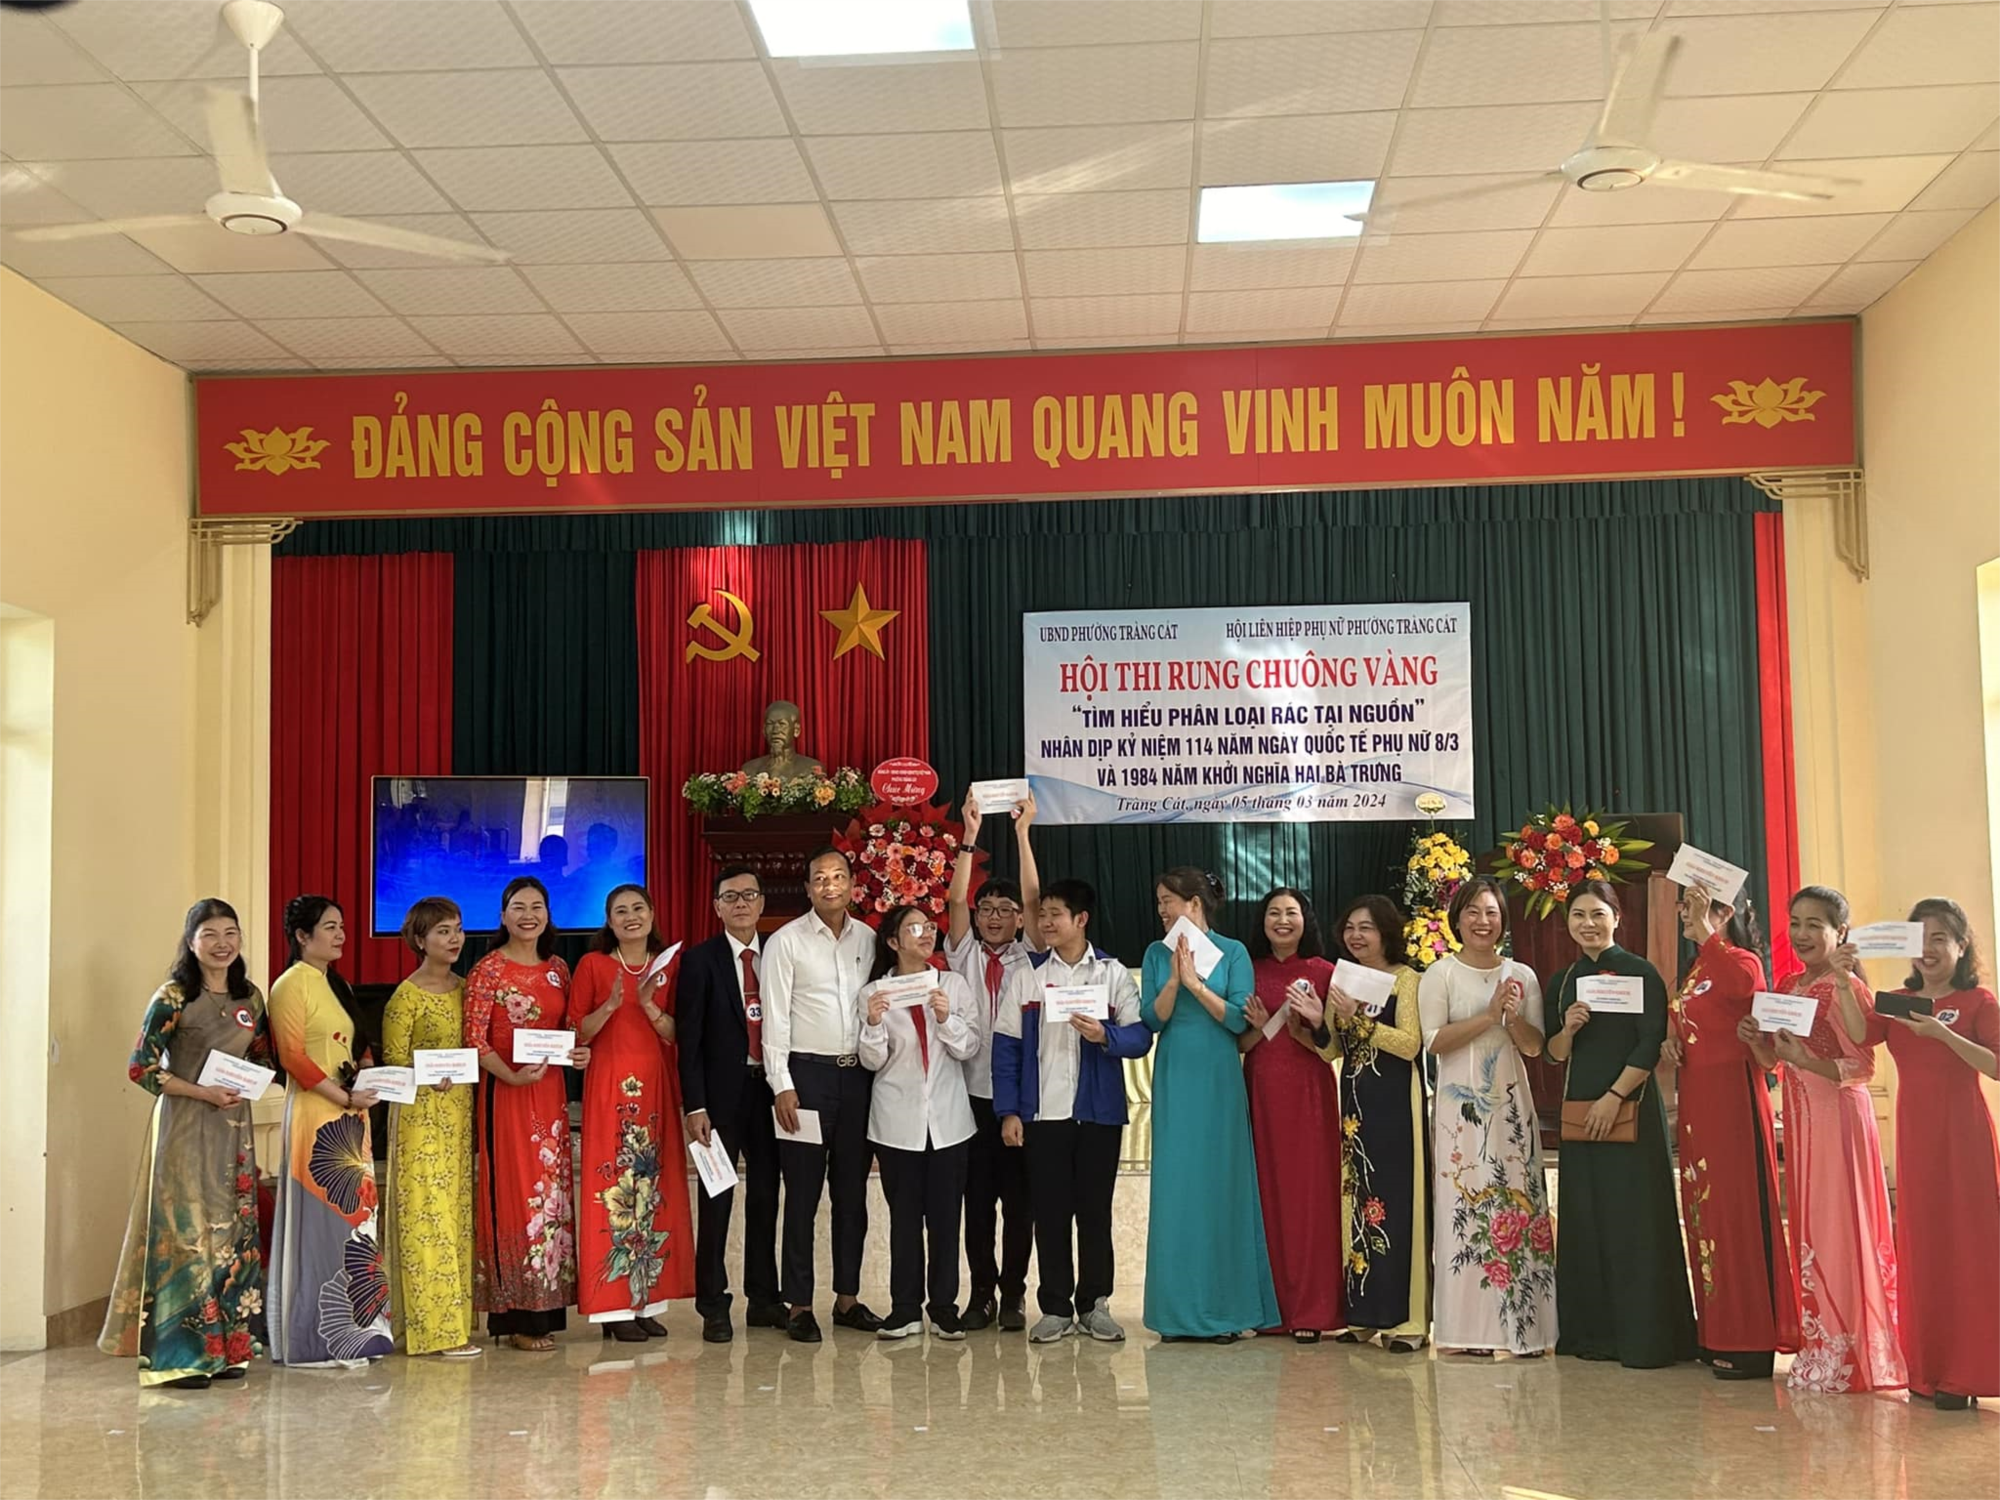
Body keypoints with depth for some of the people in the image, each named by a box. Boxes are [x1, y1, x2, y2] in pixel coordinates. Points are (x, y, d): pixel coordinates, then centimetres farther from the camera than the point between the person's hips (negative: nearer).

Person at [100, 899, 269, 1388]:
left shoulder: (250, 997, 9)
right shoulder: (173, 997, -8)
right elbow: (142, 1067, -11)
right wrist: (203, 1092, -15)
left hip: (234, 1125, 6)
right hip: (184, 1126, -6)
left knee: (234, 1230, 6)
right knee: (188, 1228, -5)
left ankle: (226, 1346, 14)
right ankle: (182, 1354, 2)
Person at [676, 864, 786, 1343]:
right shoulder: (699, 960, -2)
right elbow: (689, 1038, -5)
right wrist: (694, 1106, -11)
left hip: (769, 1089, 3)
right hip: (721, 1092, -3)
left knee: (765, 1195, 9)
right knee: (716, 1200, 1)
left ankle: (764, 1298, 20)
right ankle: (713, 1306, 9)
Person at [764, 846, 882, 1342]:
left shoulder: (869, 940, 9)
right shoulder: (787, 941, -2)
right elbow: (775, 1018, -5)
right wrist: (782, 1085, -10)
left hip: (859, 1074, 4)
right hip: (807, 1074, -4)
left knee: (852, 1193, 10)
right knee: (803, 1195, 0)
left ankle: (848, 1298, 19)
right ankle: (800, 1305, 7)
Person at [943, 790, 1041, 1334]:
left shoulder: (1029, 958, 7)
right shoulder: (964, 957, 10)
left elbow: (1034, 899, -4)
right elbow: (955, 902, -3)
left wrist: (1022, 832, -10)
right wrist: (969, 838, -9)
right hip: (973, 1092, 1)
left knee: (1019, 1200, 3)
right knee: (977, 1198, 4)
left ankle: (1013, 1295, 10)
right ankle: (982, 1293, 13)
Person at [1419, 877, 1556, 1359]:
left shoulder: (1522, 976, 11)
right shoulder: (1440, 975, 2)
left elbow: (1534, 1047, 8)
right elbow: (1435, 1040, -10)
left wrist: (1514, 1017, -11)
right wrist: (1490, 1015, -14)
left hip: (1511, 1105, 3)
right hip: (1462, 1107, -3)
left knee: (1519, 1203, 0)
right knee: (1464, 1206, -5)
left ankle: (1521, 1324, 5)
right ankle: (1470, 1327, 0)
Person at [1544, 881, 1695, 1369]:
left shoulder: (1640, 973, -5)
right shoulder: (1563, 981, 12)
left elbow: (1651, 1045, -11)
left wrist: (1614, 1097, -16)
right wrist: (1568, 1029, -7)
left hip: (1631, 1106, -6)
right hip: (1579, 1107, 6)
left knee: (1634, 1218, -5)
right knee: (1584, 1218, 7)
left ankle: (1643, 1336, 1)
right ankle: (1592, 1332, 14)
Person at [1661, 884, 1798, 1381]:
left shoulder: (1742, 962, -9)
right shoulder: (1694, 970, 17)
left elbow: (1737, 983, -35)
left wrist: (1704, 929, -29)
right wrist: (1671, 1041, 7)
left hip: (1732, 1093, -9)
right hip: (1696, 1097, 9)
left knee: (1736, 1208, -8)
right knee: (1702, 1207, 11)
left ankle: (1748, 1343, -3)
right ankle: (1717, 1333, 18)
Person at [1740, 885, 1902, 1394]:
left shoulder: (1847, 988, -10)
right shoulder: (1788, 987, 12)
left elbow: (1863, 1066, -15)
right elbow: (1771, 1061, 17)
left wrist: (1804, 1059, -26)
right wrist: (1754, 1040, -3)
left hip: (1839, 1116, -8)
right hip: (1800, 1118, 8)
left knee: (1839, 1229, -4)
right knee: (1808, 1228, 11)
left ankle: (1849, 1356, 4)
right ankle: (1820, 1349, 19)